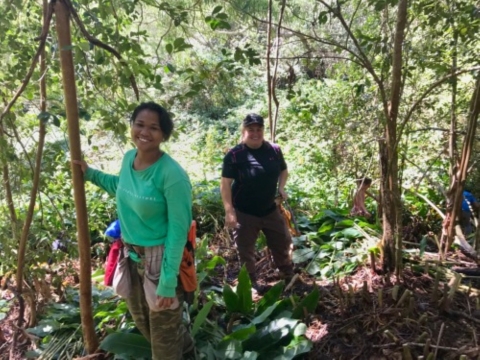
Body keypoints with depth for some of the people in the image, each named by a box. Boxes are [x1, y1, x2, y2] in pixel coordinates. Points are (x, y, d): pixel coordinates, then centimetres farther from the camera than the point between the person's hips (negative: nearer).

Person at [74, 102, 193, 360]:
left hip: (160, 257, -8)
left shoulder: (172, 174, -27)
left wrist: (168, 282, -20)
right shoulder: (129, 158, -3)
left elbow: (178, 230, -22)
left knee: (163, 322, 14)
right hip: (131, 253, 9)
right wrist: (89, 173, 15)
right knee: (139, 314, 29)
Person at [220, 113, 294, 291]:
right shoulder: (234, 155, -16)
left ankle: (289, 276, 44)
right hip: (244, 213, -4)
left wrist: (281, 188, -5)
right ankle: (250, 283, 33)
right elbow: (225, 183, -15)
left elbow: (283, 170, 14)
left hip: (270, 209, 4)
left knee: (283, 243, 18)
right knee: (246, 251, 10)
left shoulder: (274, 150, -3)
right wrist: (229, 211, -21)